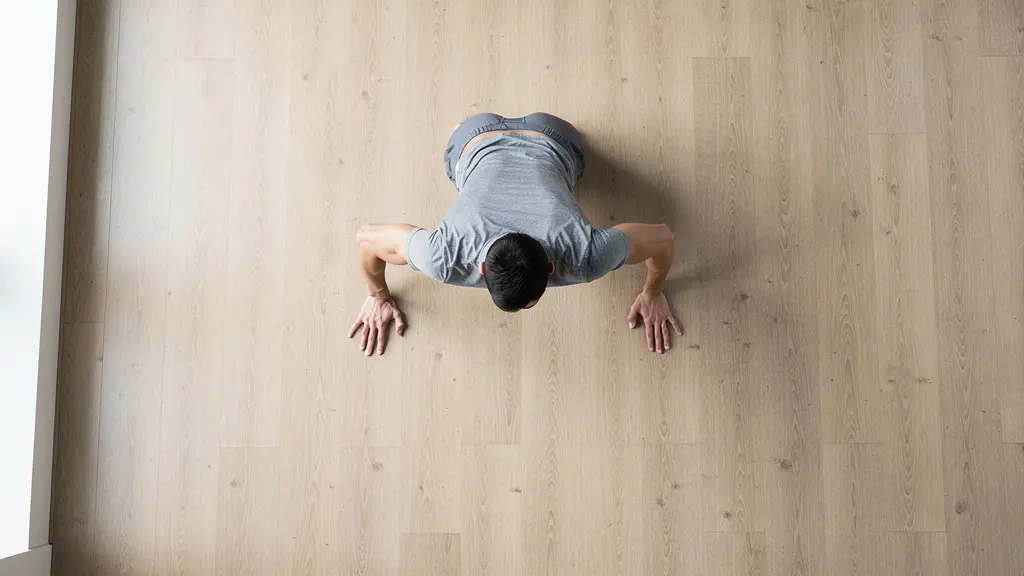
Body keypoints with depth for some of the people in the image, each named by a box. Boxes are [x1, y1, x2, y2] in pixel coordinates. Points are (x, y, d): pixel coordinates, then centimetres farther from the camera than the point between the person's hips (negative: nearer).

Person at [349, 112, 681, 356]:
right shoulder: (447, 257, -42)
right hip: (476, 140, 0)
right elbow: (366, 238, -24)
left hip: (550, 141, 0)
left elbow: (663, 238, -24)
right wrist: (378, 296, -8)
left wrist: (652, 293, -8)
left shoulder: (582, 256, -42)